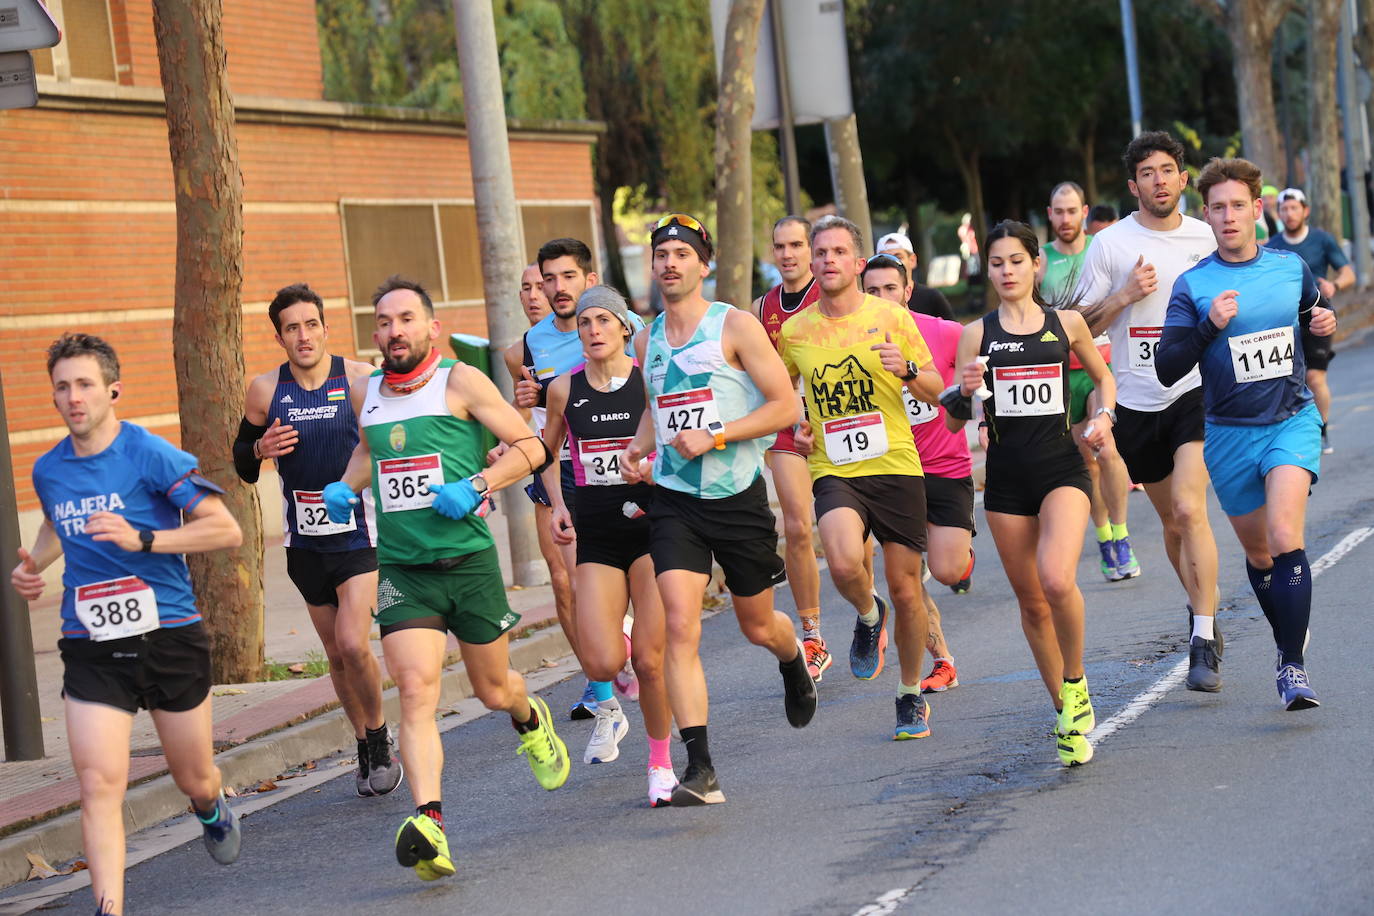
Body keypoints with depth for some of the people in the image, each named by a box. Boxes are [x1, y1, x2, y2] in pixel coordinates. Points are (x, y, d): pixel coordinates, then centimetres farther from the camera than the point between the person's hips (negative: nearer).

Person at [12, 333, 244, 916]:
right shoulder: (48, 470, 6)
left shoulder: (151, 455, -11)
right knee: (99, 786, -15)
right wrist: (33, 565, 9)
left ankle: (213, 812, 51)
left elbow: (226, 529, -13)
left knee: (195, 781, 15)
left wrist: (142, 540, -22)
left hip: (169, 635, -2)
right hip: (91, 648, 2)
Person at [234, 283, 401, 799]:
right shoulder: (265, 391, -2)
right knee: (335, 653, 11)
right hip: (305, 539, 3)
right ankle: (366, 749, 29)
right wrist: (260, 449, -12)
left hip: (359, 531, -3)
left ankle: (380, 738, 7)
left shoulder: (362, 381, -9)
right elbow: (241, 464, 9)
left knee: (353, 644, -17)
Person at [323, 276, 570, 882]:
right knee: (415, 692, -17)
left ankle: (531, 721, 51)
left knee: (493, 690, 14)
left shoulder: (460, 382, -4)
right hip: (401, 570, 2)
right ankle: (428, 822, -26)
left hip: (468, 562, -2)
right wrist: (345, 486, 12)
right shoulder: (365, 393, 10)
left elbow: (530, 447, -4)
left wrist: (475, 486, -18)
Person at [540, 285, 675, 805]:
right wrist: (558, 507, 9)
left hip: (650, 525, -2)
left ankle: (661, 765, 13)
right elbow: (546, 452, 21)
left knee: (649, 658, -7)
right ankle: (609, 708, 26)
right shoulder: (565, 389, 4)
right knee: (601, 664, -11)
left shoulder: (650, 381, -4)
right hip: (595, 533, 2)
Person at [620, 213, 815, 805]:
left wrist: (714, 436, -19)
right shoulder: (647, 340, 10)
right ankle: (700, 771, -17)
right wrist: (637, 448, 7)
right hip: (674, 501, 3)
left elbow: (785, 406, -10)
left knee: (758, 626, 14)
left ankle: (794, 664, 53)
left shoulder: (735, 326, -6)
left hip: (738, 496, -3)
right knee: (681, 628, -15)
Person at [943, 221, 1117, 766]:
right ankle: (1066, 710, 25)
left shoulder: (1067, 324, 3)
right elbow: (954, 423, 4)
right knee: (1030, 600, 7)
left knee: (1057, 581, -25)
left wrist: (1105, 416, 2)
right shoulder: (977, 334, 3)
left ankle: (1075, 683, 0)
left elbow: (1102, 376, 21)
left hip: (1062, 469, -2)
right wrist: (965, 393, -17)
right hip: (1006, 476, 2)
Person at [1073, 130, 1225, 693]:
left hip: (1198, 389, -1)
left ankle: (1205, 644, -17)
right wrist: (1126, 295, -13)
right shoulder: (1111, 245, 0)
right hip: (1137, 401, 1)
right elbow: (1079, 327, 0)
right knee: (1172, 521, 13)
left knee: (1189, 509, -18)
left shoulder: (1207, 240, 5)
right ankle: (1203, 604, 39)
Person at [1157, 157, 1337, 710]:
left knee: (1285, 538, -20)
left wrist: (1322, 324, -1)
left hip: (1293, 421, 0)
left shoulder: (1292, 267, 2)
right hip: (1230, 434, 1)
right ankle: (1287, 644, 36)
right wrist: (1209, 325, -25)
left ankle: (1292, 667, -17)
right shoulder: (1193, 286, -5)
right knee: (1258, 552, 12)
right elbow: (1167, 370, -11)